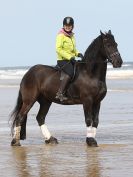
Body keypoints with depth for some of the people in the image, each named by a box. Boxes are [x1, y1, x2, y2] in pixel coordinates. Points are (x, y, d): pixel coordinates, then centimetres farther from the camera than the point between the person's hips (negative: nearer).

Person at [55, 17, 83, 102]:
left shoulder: (72, 36, 17)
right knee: (70, 72, -31)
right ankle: (60, 94, -35)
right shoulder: (61, 36, -8)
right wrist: (70, 57, -21)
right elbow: (58, 49, -17)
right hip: (62, 60, -9)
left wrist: (78, 53, 5)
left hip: (71, 60, 9)